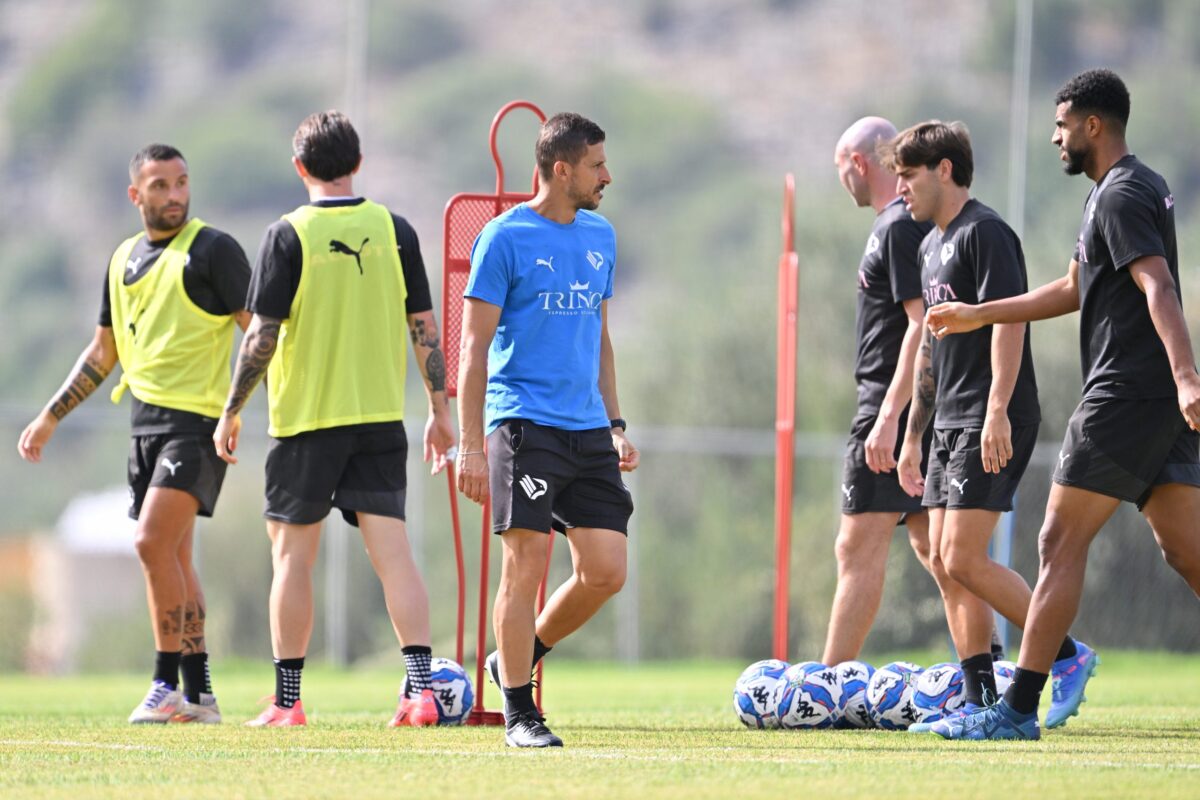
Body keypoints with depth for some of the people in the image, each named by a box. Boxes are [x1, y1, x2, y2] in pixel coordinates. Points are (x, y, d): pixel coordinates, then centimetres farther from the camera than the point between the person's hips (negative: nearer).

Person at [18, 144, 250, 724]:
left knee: (153, 542, -18)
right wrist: (50, 418, 24)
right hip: (146, 420, 7)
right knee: (173, 558, 7)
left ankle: (166, 684, -12)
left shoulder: (211, 250, -6)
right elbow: (103, 353, 25)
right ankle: (198, 694, 12)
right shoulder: (123, 261, 15)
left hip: (198, 418, -7)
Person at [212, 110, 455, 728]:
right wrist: (439, 410, 12)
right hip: (381, 417, 3)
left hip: (305, 419, -3)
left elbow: (262, 337, -9)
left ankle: (287, 700, 9)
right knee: (392, 549, 0)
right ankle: (421, 689, -11)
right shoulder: (393, 230, 2)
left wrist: (231, 412, 1)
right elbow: (424, 327, 4)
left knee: (292, 555, 7)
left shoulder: (290, 236, -8)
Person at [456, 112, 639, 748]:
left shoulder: (600, 237, 15)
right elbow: (475, 345, -6)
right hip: (524, 424, -6)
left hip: (588, 431, 6)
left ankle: (518, 656, 21)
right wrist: (471, 444, -11)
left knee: (606, 570, -1)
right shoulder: (505, 237, -5)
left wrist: (615, 424, 18)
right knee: (526, 563, -8)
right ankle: (518, 713, 2)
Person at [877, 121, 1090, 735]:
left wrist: (997, 411, -28)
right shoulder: (932, 245, 20)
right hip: (951, 426, 10)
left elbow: (1009, 321, -19)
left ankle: (1064, 655, -5)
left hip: (993, 425, -10)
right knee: (944, 564, 5)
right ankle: (979, 700, 6)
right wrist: (913, 437, 25)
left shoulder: (984, 232, -10)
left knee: (964, 560, -15)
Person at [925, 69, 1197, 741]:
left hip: (1126, 395, -10)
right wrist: (980, 315, 37)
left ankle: (1020, 710, -7)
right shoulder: (1144, 188, 22)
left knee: (1062, 542, -6)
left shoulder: (1121, 196, -10)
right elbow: (1076, 289, 33)